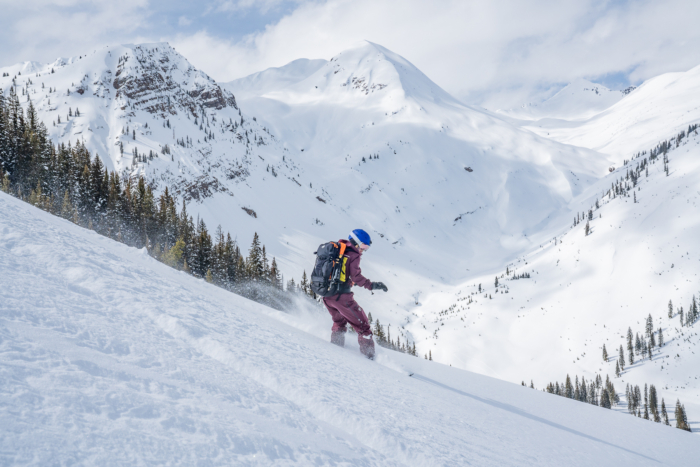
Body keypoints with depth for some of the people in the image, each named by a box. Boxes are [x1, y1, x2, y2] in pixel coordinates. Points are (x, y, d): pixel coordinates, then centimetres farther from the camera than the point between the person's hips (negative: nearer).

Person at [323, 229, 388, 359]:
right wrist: (372, 285, -14)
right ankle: (369, 355, 1)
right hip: (341, 296, -7)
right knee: (362, 325, 3)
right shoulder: (353, 256, -9)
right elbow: (356, 276, -19)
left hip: (326, 295, 7)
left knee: (339, 322, 32)